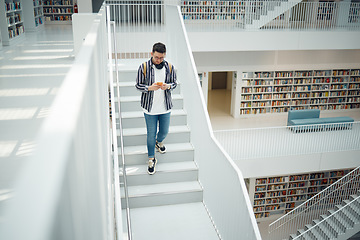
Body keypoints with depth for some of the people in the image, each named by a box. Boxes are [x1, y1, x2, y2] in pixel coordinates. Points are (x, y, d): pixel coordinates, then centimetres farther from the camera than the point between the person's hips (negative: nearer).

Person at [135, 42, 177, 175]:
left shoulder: (169, 67, -3)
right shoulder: (144, 67, -10)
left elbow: (174, 83, 7)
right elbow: (138, 85, -5)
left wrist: (167, 86, -16)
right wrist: (150, 88, -24)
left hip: (165, 107, 3)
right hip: (150, 108, -2)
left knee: (164, 131, 15)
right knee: (151, 134, 5)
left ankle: (159, 142, 51)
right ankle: (151, 159, 22)